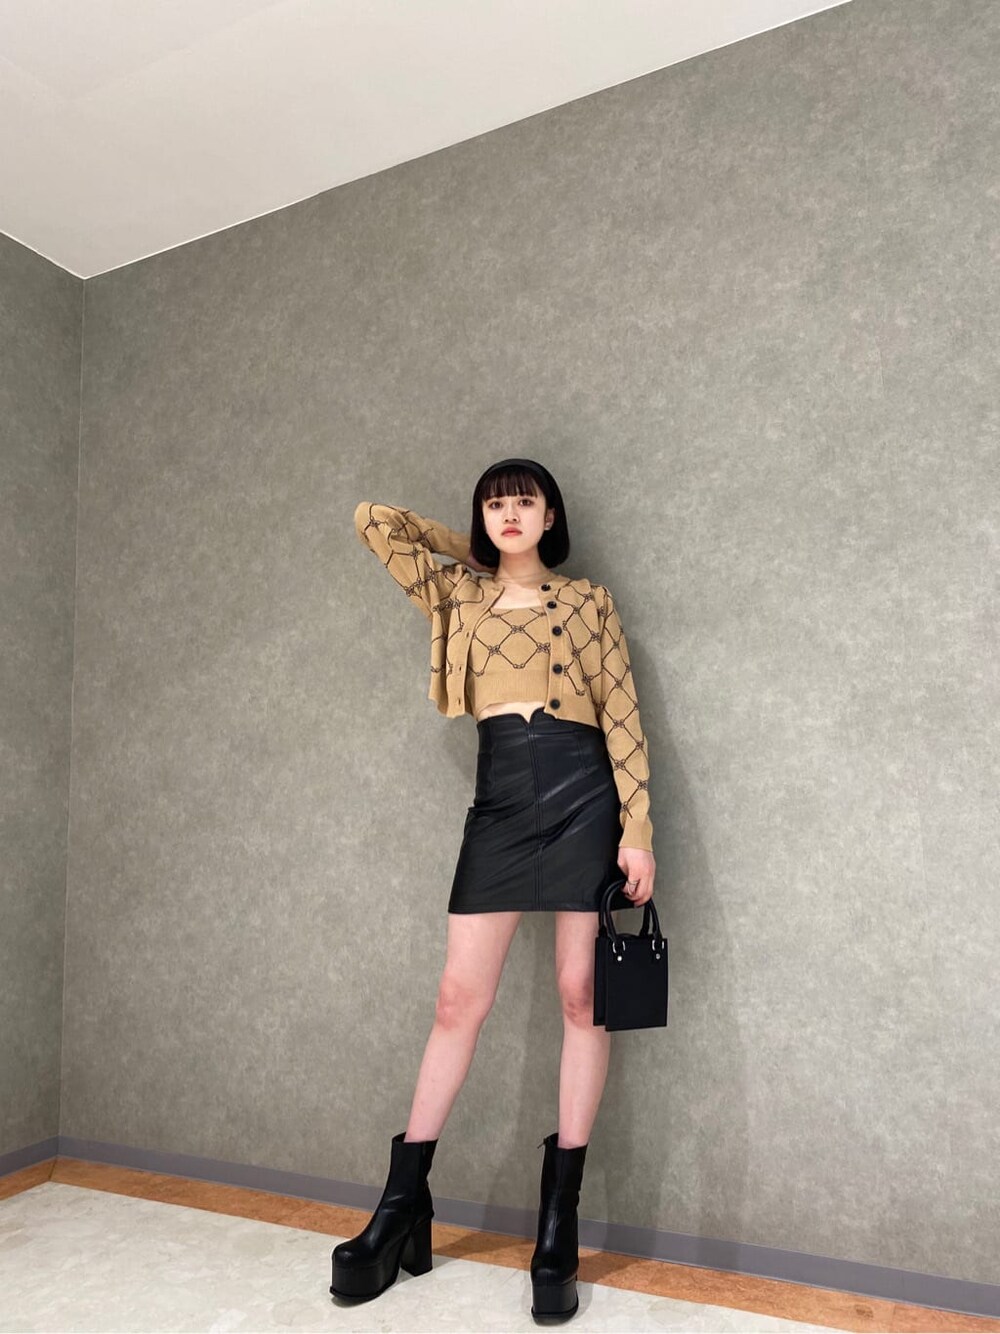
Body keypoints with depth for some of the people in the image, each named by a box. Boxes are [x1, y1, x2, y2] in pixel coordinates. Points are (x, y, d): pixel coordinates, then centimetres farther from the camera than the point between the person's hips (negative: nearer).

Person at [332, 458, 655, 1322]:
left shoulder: (588, 600, 9)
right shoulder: (458, 598, 15)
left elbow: (623, 718, 2)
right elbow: (374, 521, 17)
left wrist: (637, 830, -6)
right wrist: (469, 549, 22)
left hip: (582, 790, -1)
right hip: (501, 796, 2)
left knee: (581, 994, 1)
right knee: (460, 998, 2)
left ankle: (558, 1227, 12)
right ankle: (402, 1210, 14)